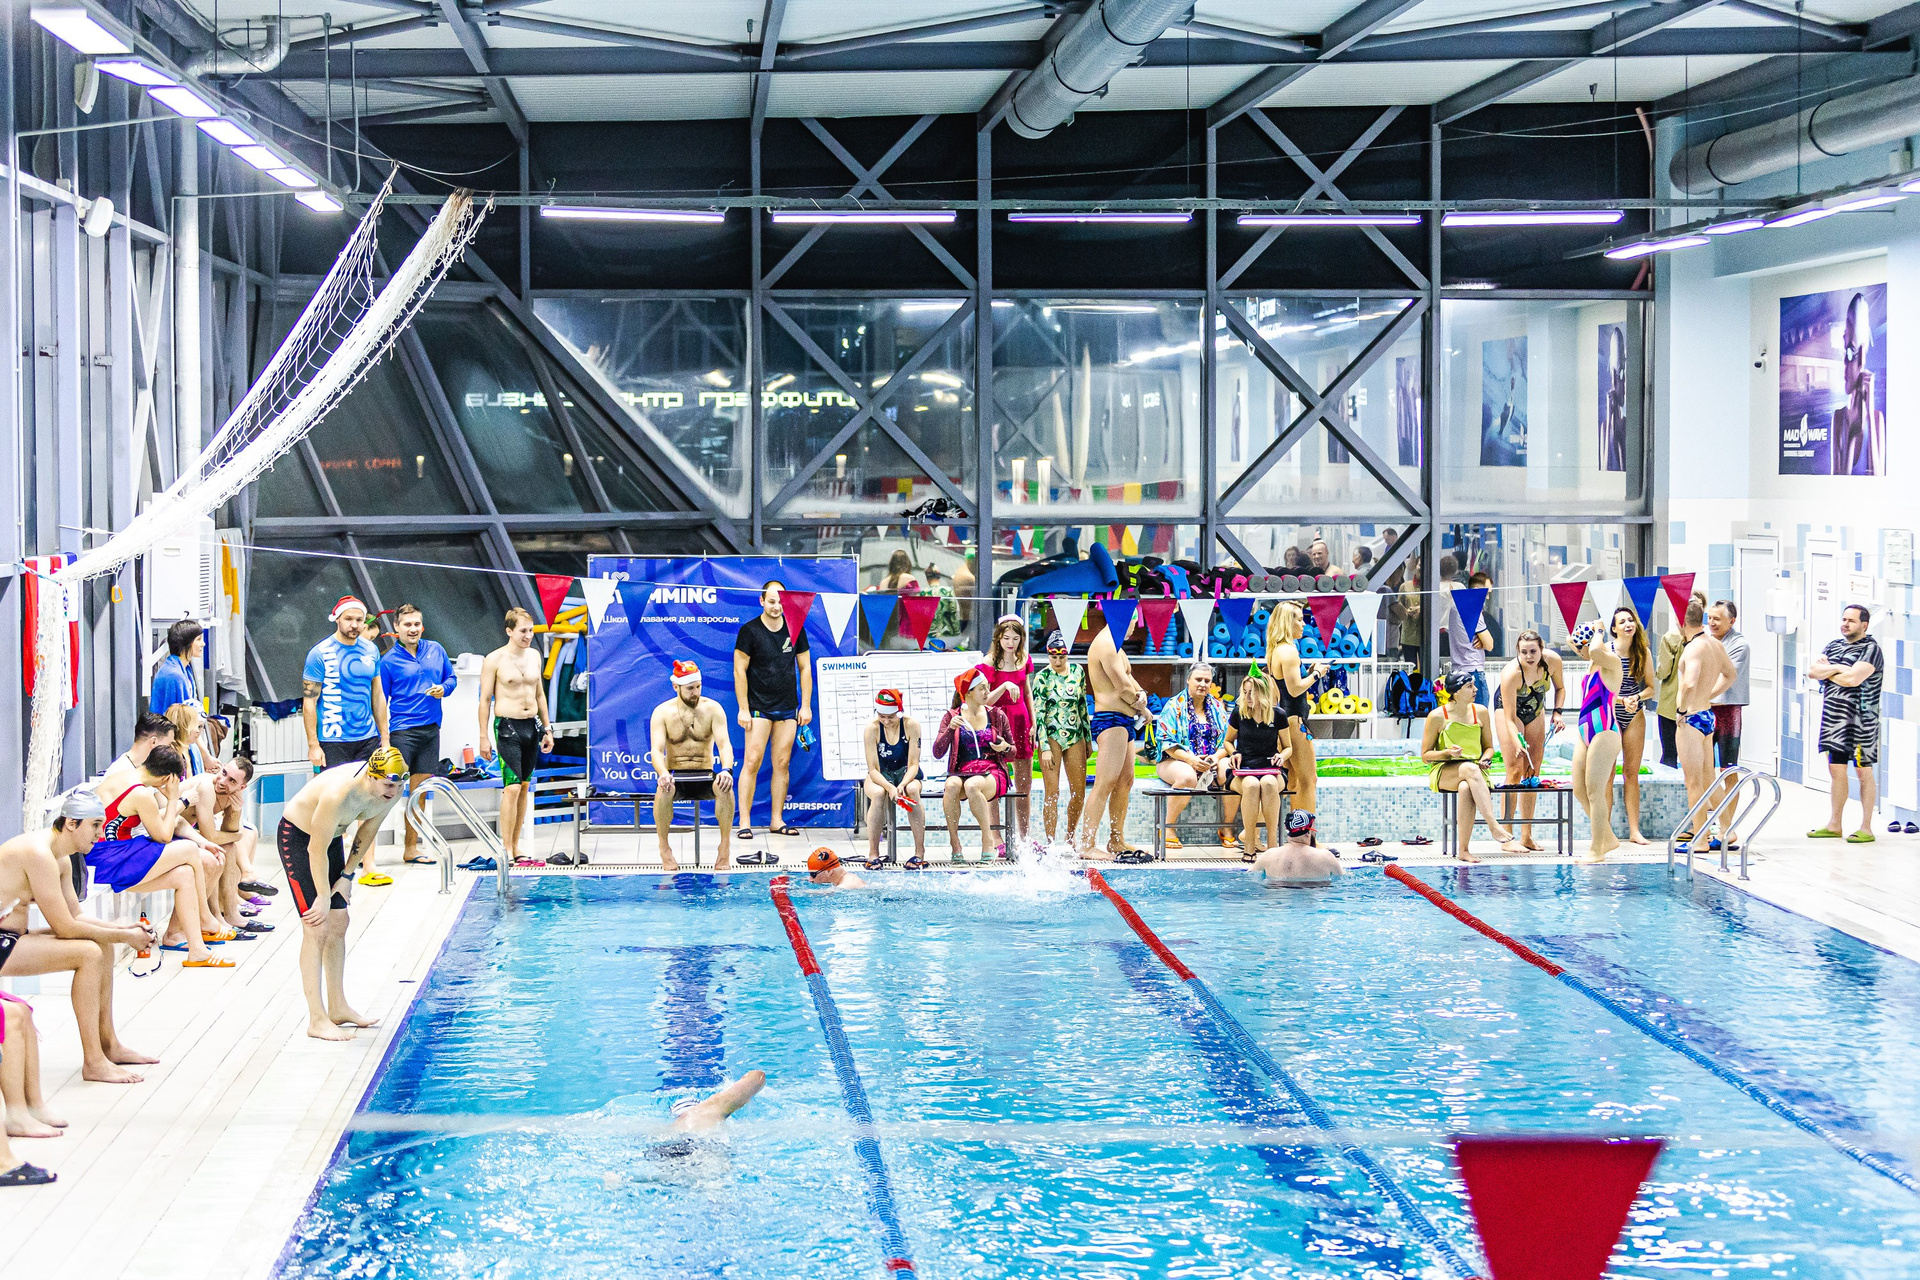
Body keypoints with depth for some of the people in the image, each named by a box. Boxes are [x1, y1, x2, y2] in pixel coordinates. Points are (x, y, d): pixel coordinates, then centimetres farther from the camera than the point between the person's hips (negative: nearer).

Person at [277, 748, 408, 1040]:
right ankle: (317, 1020, -10)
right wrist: (323, 898, -21)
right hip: (297, 836, -8)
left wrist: (347, 875, 1)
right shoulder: (338, 793, -39)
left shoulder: (391, 791, -17)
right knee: (317, 927, -12)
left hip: (331, 835, 8)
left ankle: (338, 1008, 22)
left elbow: (367, 832, 1)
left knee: (338, 923, 10)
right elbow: (317, 850, -29)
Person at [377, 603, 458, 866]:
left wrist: (443, 689, -4)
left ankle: (411, 849, 17)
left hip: (430, 729, 5)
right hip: (402, 730, -5)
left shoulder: (436, 650, 10)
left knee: (418, 791, 9)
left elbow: (451, 677, 19)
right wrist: (381, 736, -5)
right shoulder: (389, 660, -3)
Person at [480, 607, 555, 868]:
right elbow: (485, 700, -6)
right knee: (512, 787, -12)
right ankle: (506, 849, -7)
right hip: (507, 726, -6)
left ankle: (515, 847, 14)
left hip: (531, 726, 6)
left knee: (525, 786, 8)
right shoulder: (495, 660, -8)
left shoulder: (534, 655, 10)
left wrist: (547, 728, 16)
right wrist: (484, 737, -9)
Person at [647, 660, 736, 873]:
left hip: (705, 778, 1)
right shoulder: (662, 712, 0)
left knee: (725, 788, -33)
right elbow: (656, 750, -11)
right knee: (663, 789, -36)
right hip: (676, 778, -1)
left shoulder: (713, 709, 1)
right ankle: (664, 849, -21)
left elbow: (724, 743, -10)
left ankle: (725, 848, -22)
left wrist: (726, 769, -32)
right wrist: (663, 774, -34)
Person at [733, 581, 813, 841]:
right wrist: (743, 709, -9)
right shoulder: (749, 630, -5)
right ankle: (744, 822, -7)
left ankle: (777, 820, 9)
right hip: (758, 707, -4)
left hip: (788, 708, 4)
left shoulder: (795, 629, 6)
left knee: (782, 763, 3)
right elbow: (740, 671, -4)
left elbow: (805, 668, 12)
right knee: (752, 762, -9)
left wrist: (806, 706, 6)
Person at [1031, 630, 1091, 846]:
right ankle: (1050, 843, -4)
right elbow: (1038, 714, -8)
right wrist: (1045, 748, -13)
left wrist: (1088, 737, 17)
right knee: (1052, 791, -8)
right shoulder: (1042, 678, -6)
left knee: (1079, 792, 4)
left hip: (1075, 736, 5)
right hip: (1051, 737, -4)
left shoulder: (1078, 672, 8)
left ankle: (1070, 840, 21)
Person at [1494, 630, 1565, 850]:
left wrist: (1557, 712, -16)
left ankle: (1527, 837, 5)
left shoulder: (1552, 661, -24)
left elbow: (1560, 688, -1)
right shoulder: (1511, 673, -37)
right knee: (1515, 771, -16)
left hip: (1536, 710, 5)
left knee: (1532, 773, 2)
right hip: (1508, 708, -5)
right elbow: (1510, 718, -35)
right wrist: (1517, 742, -51)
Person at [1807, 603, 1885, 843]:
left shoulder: (1871, 648, -8)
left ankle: (1866, 828, 2)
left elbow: (1853, 679, -20)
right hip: (1833, 716, 7)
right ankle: (1835, 825, 19)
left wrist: (1826, 671, -6)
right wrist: (1837, 669, -12)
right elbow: (1812, 672, 3)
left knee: (1863, 773, -1)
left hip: (1860, 719, -7)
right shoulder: (1834, 645, 14)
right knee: (1836, 770, 11)